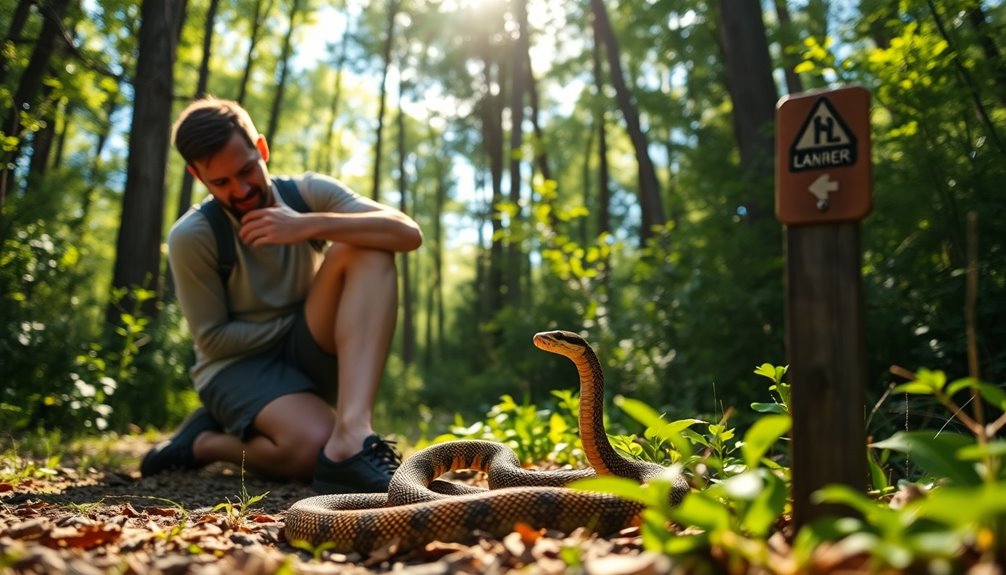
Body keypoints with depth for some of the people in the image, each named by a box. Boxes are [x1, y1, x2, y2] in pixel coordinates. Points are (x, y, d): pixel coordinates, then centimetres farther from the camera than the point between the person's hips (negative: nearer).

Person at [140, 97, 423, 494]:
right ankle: (204, 441, 0)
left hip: (307, 356, 4)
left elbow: (409, 233, -18)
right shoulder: (191, 237, -12)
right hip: (237, 363, -3)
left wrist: (311, 225, -30)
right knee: (315, 447, -35)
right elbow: (213, 338, -8)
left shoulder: (309, 193, -5)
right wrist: (306, 320, -10)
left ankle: (352, 433, -37)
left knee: (367, 249, -23)